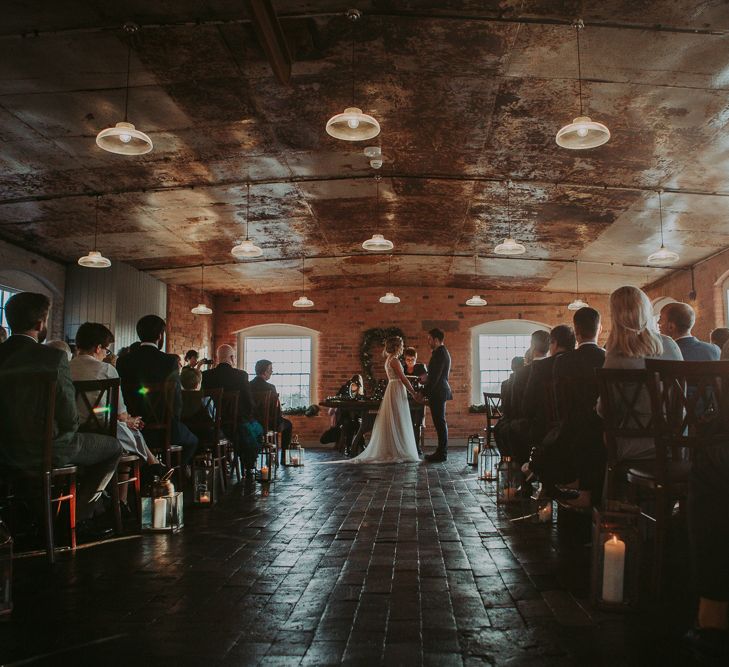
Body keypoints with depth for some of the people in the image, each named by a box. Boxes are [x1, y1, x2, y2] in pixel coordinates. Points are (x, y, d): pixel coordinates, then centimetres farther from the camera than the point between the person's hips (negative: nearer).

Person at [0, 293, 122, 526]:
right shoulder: (54, 357, -19)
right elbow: (69, 417, -17)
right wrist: (68, 432, 5)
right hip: (45, 451, -7)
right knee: (113, 447, 15)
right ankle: (77, 514, 18)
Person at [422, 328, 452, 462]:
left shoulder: (439, 353, -16)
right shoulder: (443, 352, 16)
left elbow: (435, 376, -21)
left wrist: (424, 393, -19)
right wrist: (427, 377, 17)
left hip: (437, 393, -11)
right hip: (440, 392, 11)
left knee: (440, 422, -6)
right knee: (440, 422, 13)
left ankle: (441, 453, -2)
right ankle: (441, 451, 19)